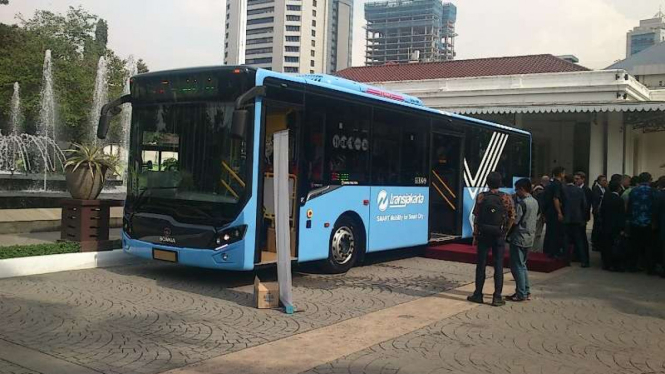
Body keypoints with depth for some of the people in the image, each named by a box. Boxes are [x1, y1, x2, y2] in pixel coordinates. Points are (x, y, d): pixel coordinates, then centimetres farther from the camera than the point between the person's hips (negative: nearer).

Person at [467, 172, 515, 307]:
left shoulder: (481, 197, -4)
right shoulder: (507, 198, -4)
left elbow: (476, 218, -2)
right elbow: (512, 218, -3)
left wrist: (475, 235, 5)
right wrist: (505, 231, 9)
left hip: (483, 235, 0)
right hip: (499, 236, 0)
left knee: (481, 265, 9)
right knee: (498, 266, 6)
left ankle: (478, 295, 15)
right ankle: (497, 297, 7)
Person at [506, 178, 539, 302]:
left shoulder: (521, 203, -18)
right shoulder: (535, 202, 9)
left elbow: (515, 220, -16)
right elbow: (536, 219, 15)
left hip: (519, 238, -9)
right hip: (530, 237, 9)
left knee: (517, 266, -2)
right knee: (522, 265, 18)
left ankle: (521, 294, 0)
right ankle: (526, 291, 20)